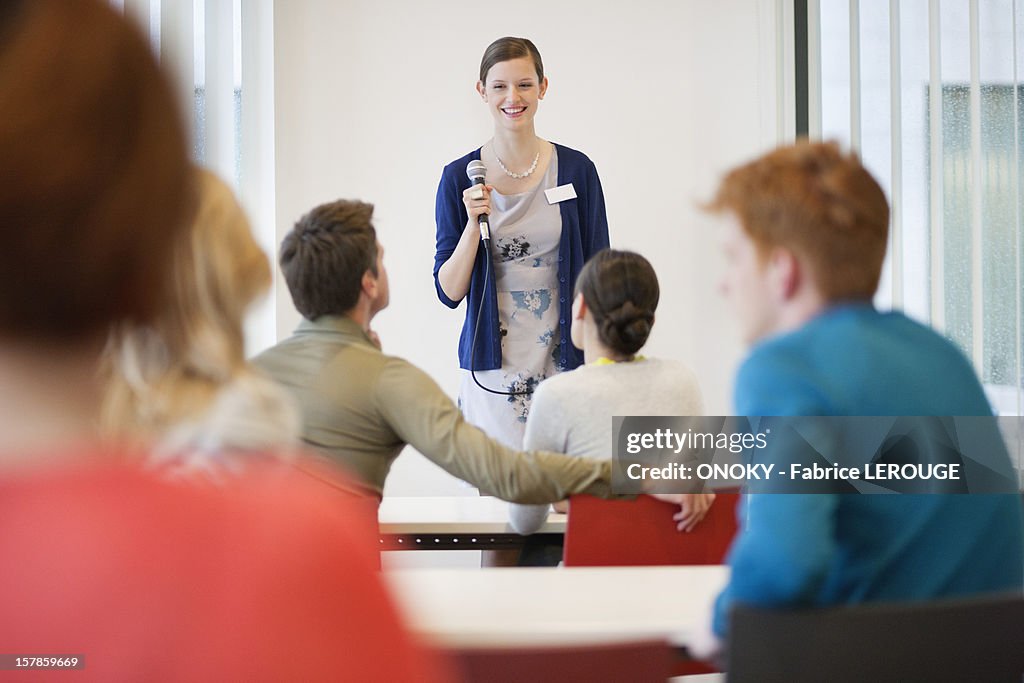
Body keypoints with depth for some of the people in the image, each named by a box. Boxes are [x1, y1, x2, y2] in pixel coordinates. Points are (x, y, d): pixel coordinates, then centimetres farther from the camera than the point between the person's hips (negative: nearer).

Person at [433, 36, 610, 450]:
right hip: (492, 371, 0)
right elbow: (449, 291, 0)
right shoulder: (460, 177, 1)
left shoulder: (576, 170, 1)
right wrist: (474, 224, -14)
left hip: (564, 364, 0)